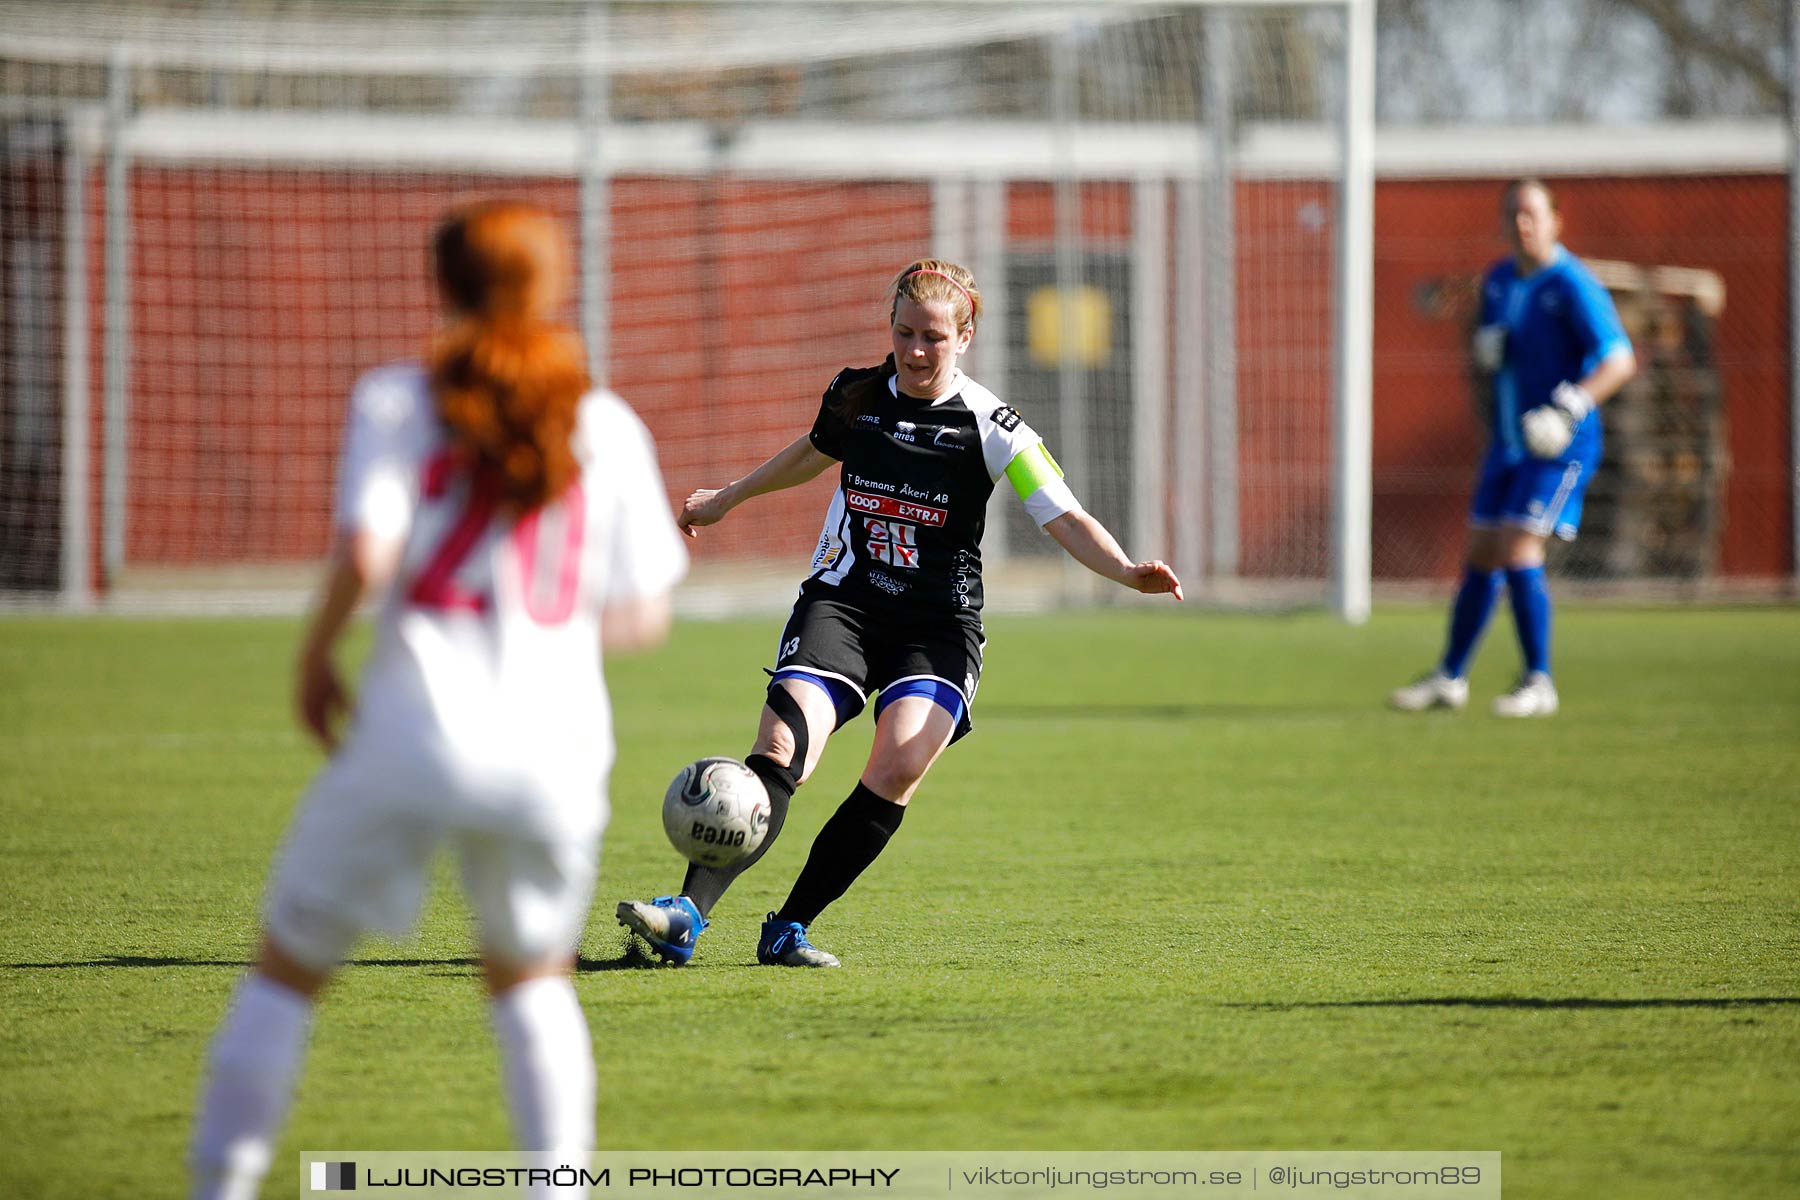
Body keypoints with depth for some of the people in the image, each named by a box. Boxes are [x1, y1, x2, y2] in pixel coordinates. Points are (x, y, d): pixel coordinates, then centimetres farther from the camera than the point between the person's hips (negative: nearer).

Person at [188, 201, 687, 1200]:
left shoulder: (397, 402, 2)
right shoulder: (607, 426, 9)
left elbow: (365, 554, -12)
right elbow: (643, 614, 10)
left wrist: (313, 663, 4)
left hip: (413, 733, -2)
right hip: (556, 744, 2)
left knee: (287, 967, 12)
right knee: (531, 974, 24)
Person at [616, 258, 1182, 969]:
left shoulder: (990, 427, -4)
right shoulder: (855, 396, 7)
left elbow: (1064, 519, -8)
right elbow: (816, 451, 29)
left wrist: (1126, 572, -27)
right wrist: (729, 498, 42)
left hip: (939, 622, -2)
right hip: (843, 599, 2)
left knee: (898, 770, -24)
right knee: (782, 749, -21)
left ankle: (788, 930, -12)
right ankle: (687, 915, -28)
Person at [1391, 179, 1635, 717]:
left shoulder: (1571, 284, -14)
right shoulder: (1498, 280, 10)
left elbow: (1620, 360, -20)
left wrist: (1570, 408, -33)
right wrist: (1486, 350, -3)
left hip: (1559, 447, -7)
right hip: (1509, 442, 7)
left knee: (1518, 553, -15)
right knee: (1481, 558, 9)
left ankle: (1538, 684, -6)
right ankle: (1449, 678, 18)